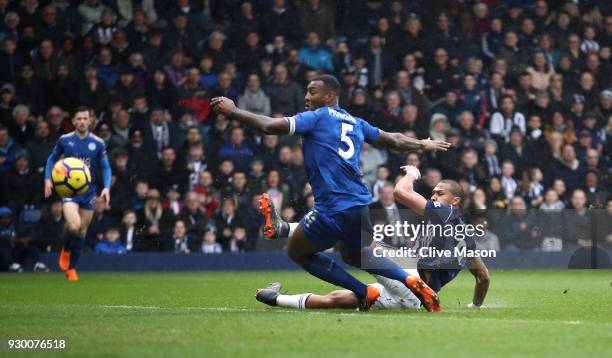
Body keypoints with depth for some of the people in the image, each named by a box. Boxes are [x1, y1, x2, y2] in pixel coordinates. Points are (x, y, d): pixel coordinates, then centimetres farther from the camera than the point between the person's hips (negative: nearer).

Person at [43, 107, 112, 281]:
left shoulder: (98, 143, -2)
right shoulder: (64, 140, -3)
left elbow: (106, 168, 6)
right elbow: (52, 158, 11)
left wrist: (106, 187, -9)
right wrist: (48, 179, -2)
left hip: (88, 192, 2)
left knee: (82, 232, 8)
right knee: (74, 226, -23)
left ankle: (72, 268, 27)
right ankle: (65, 250, 10)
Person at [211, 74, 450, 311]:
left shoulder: (317, 117, -1)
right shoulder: (355, 123, 17)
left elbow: (270, 126, -11)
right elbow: (393, 140, 29)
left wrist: (232, 112, -1)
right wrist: (423, 145, 48)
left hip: (333, 210, -8)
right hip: (361, 204, 8)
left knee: (298, 252, 14)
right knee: (354, 254, 33)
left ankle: (364, 292, 4)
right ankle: (410, 280, 12)